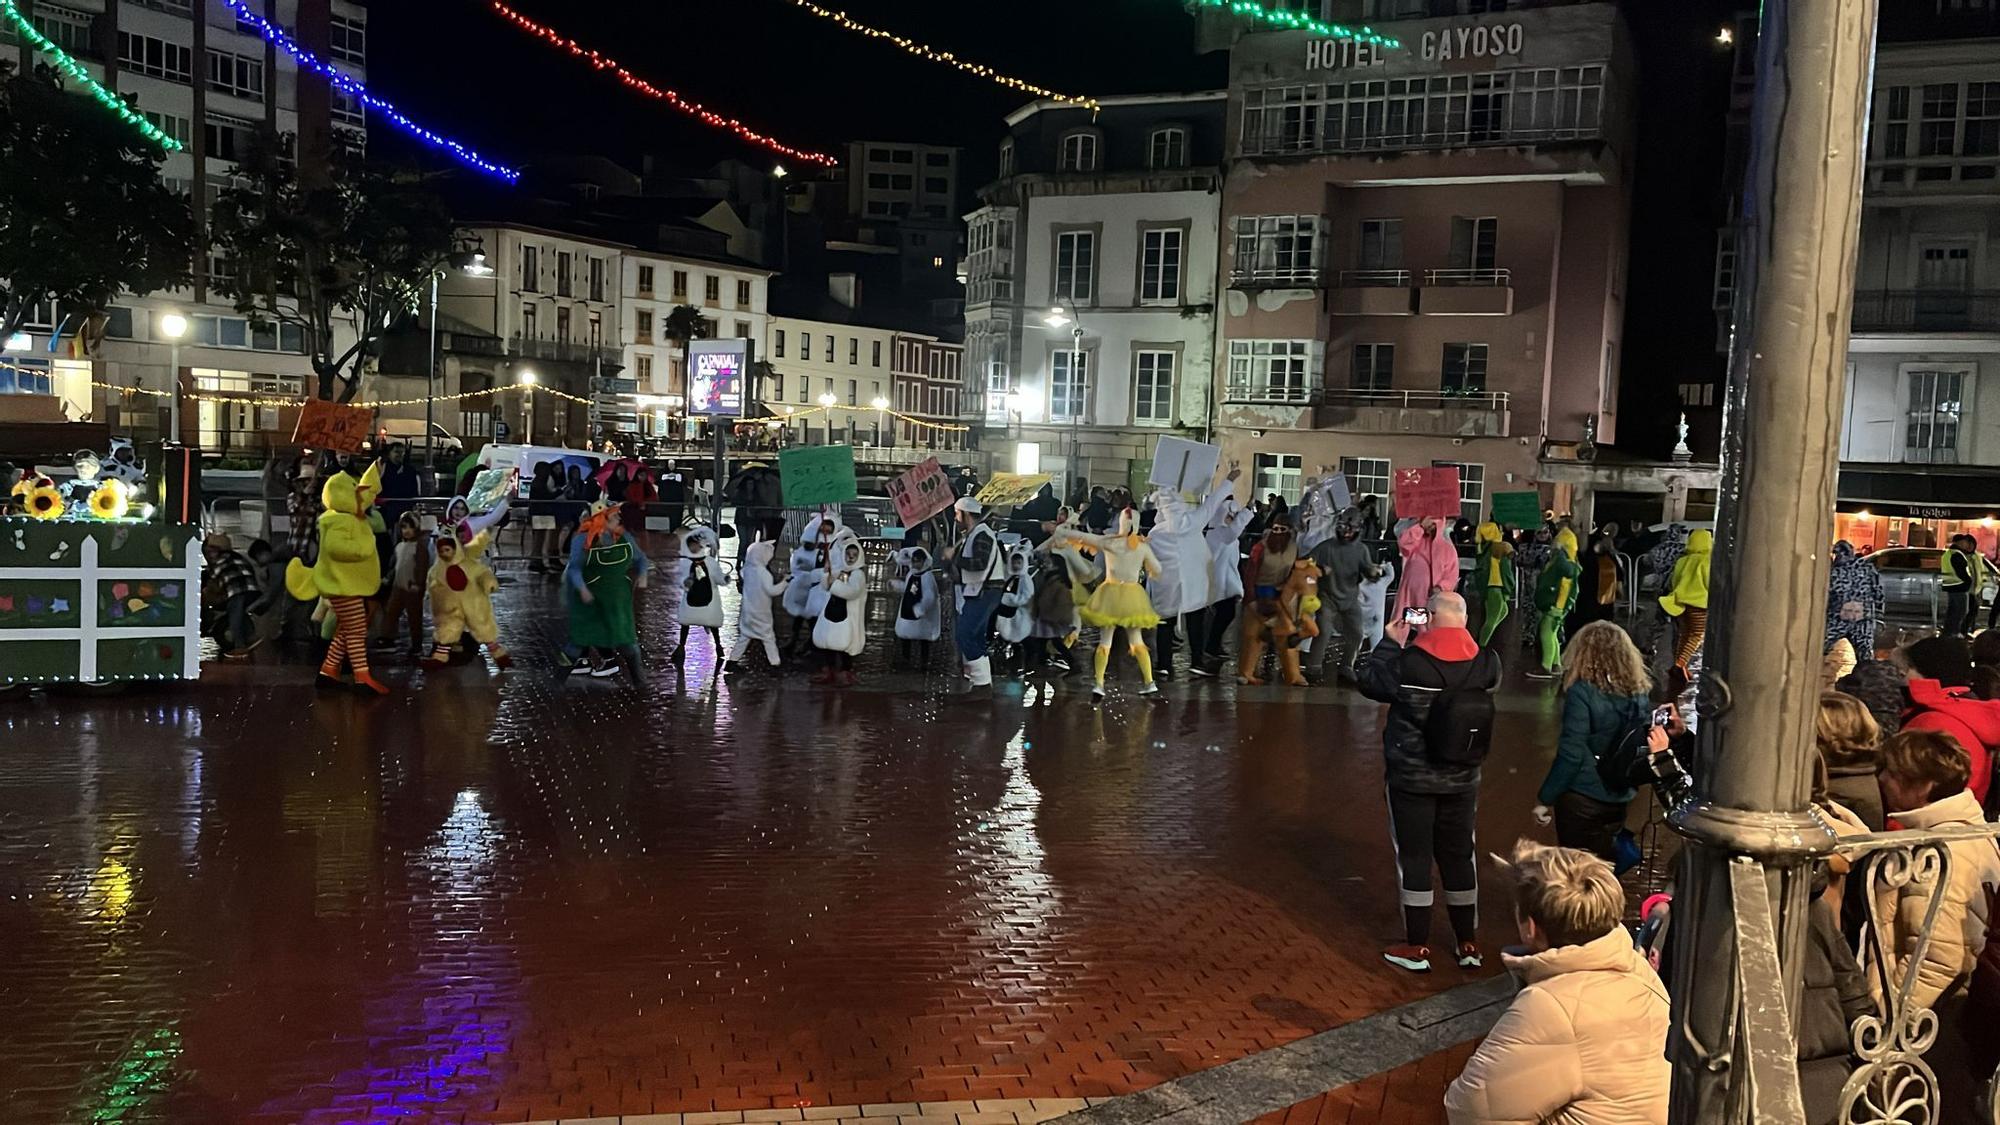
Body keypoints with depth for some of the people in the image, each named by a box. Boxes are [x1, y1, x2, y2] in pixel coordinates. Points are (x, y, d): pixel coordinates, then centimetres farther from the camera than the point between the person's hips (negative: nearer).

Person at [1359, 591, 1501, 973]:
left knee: (1414, 856, 7)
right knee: (1459, 855, 16)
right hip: (1463, 780, 4)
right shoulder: (1487, 664, -10)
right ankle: (1469, 945, 25)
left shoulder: (1408, 662, -21)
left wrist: (1389, 643, 5)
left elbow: (1369, 683, -5)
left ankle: (1417, 948, 13)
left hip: (1411, 778, -3)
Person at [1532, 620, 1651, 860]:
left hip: (1582, 798, -6)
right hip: (1620, 798, 6)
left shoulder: (1582, 692, -18)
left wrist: (1545, 799, -10)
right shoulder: (1640, 694, 0)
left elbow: (1570, 754, -18)